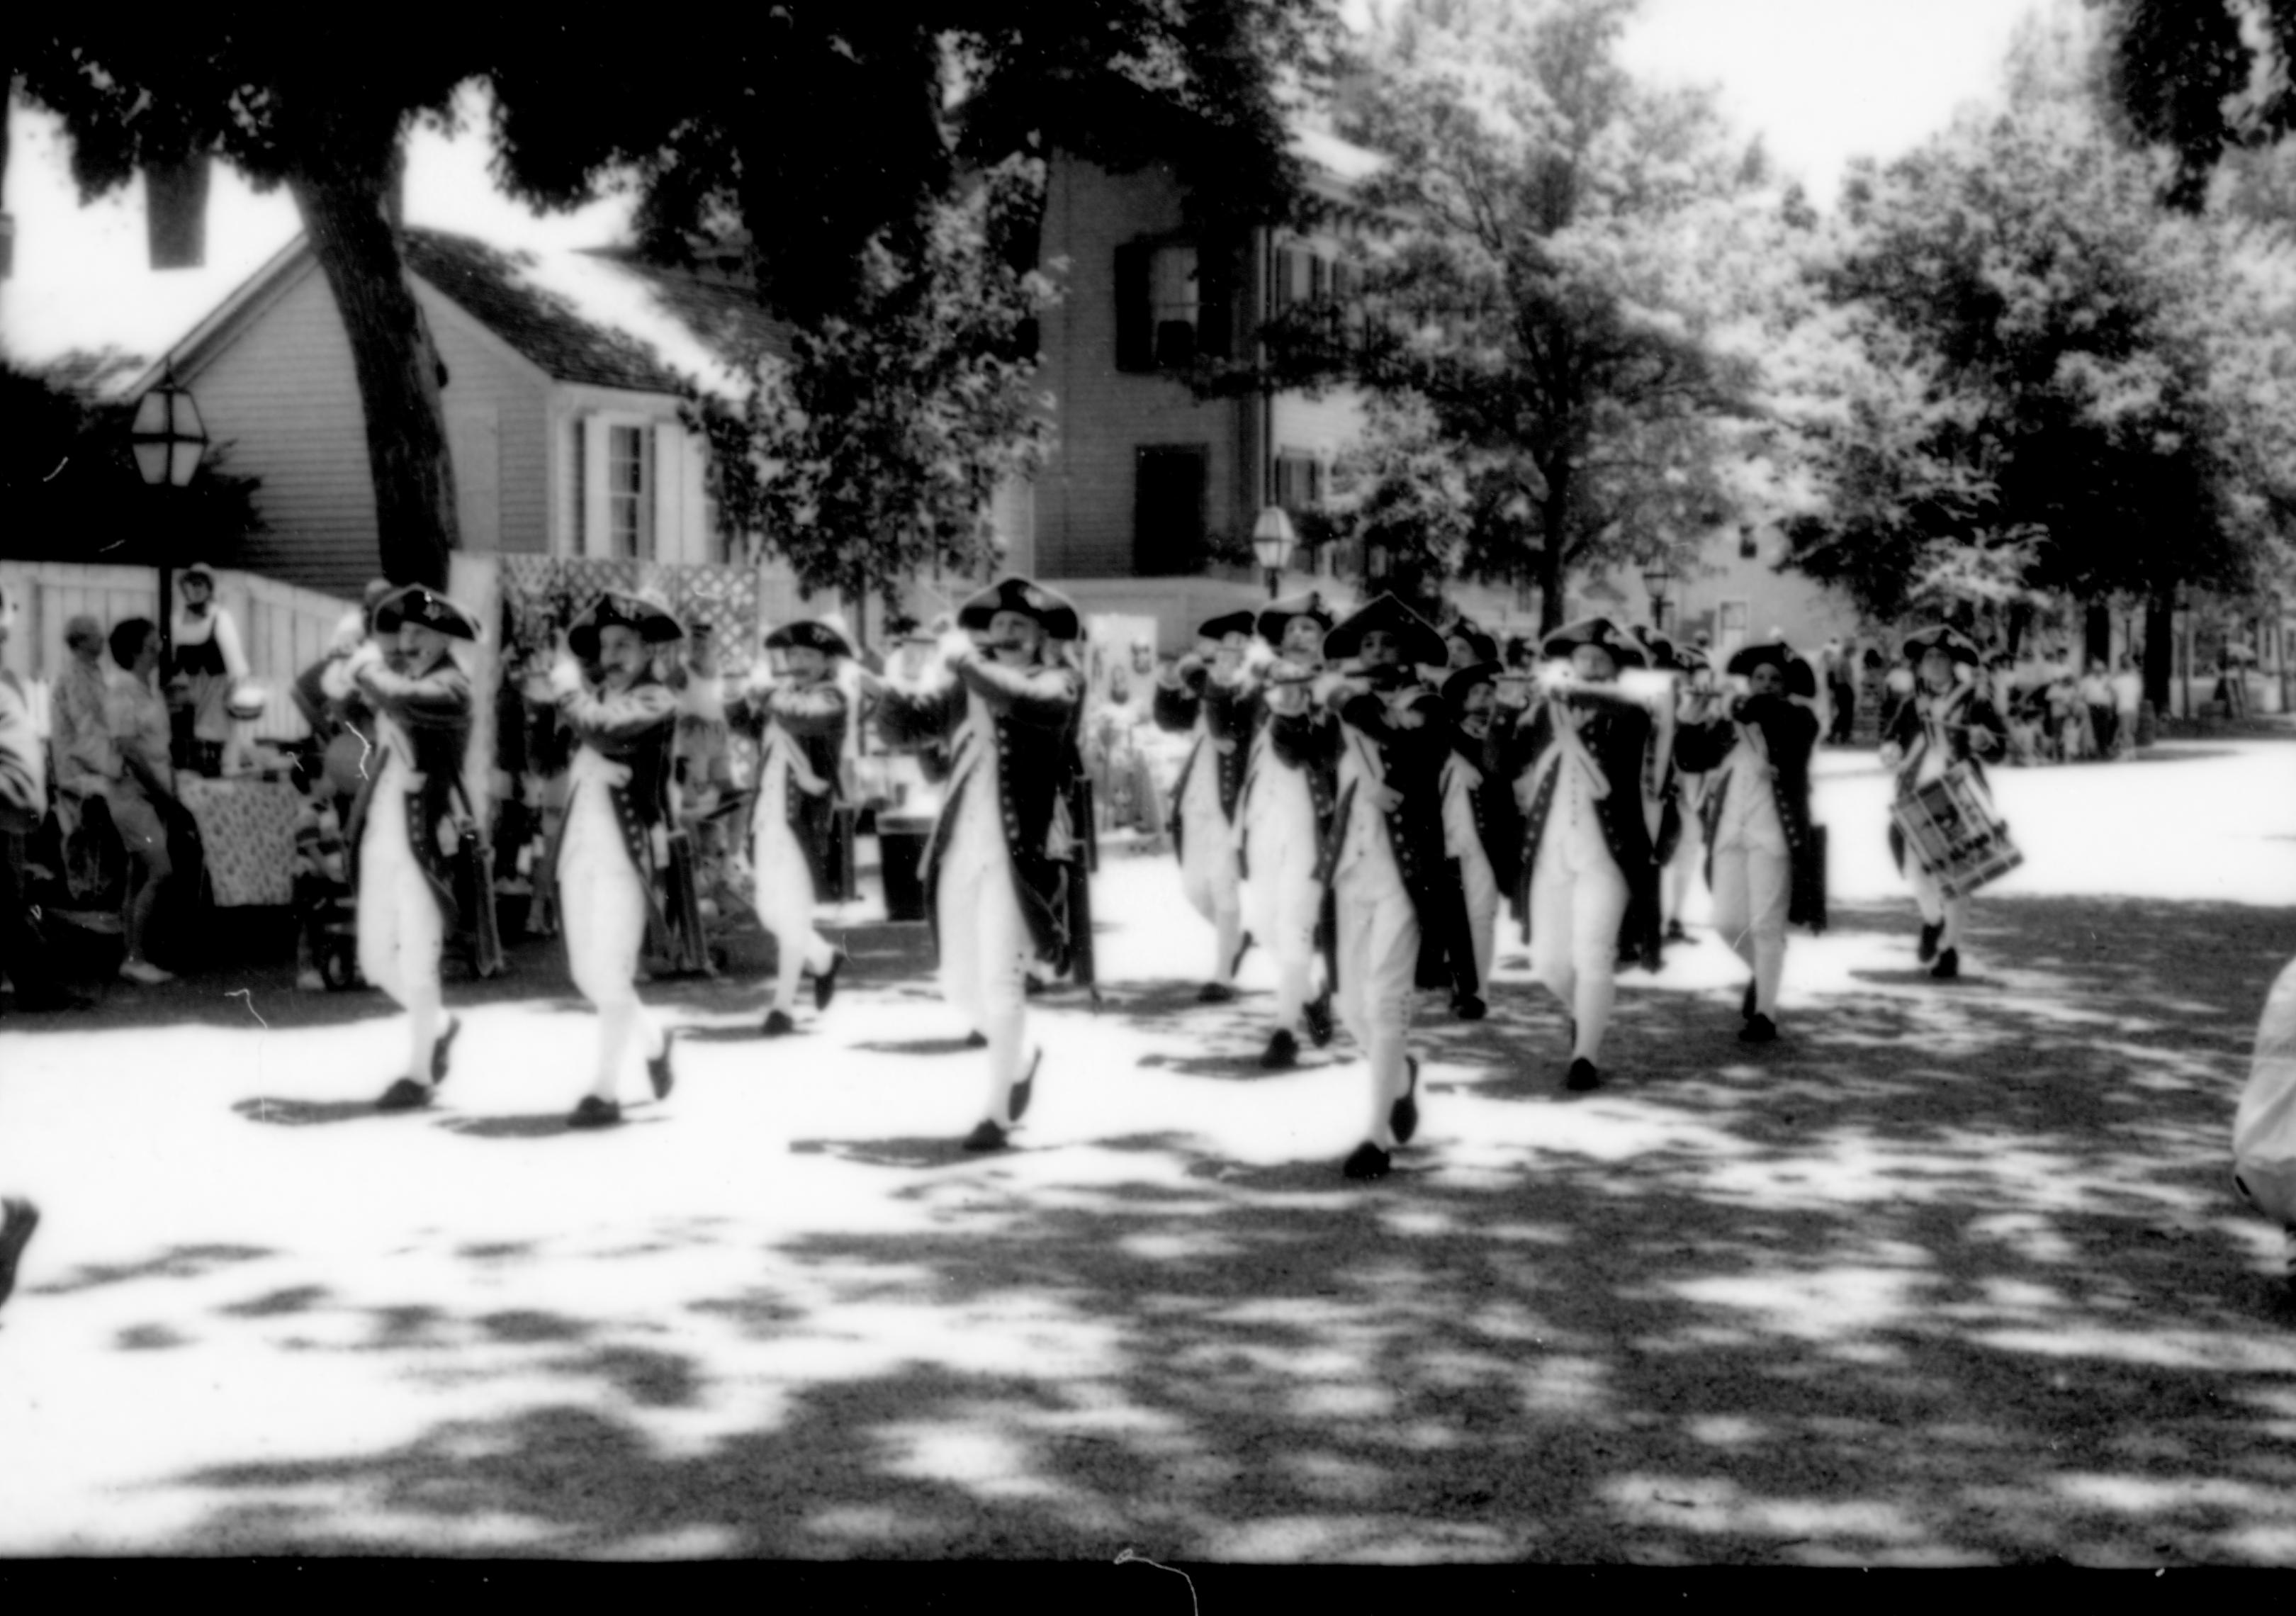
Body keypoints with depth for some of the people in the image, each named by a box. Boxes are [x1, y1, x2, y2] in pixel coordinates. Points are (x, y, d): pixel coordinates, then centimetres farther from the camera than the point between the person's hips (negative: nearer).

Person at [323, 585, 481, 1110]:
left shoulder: (451, 686, -10)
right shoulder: (395, 678, 11)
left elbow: (404, 699, -29)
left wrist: (367, 668, -13)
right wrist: (349, 669, -13)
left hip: (423, 842, -7)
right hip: (379, 837, 7)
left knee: (416, 963, -3)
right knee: (377, 963, 12)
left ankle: (420, 1072, 11)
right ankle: (437, 1026, 36)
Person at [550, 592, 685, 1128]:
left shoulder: (656, 700, -7)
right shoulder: (596, 693, 16)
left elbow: (599, 727, -19)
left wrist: (569, 686, -7)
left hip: (627, 848, -7)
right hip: (580, 847, 7)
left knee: (611, 974, -10)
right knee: (586, 974, 10)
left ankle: (605, 1090, -2)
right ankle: (653, 1040, 34)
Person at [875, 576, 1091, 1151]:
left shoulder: (1060, 682, -2)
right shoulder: (961, 689, 12)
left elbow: (1029, 701, -24)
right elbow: (901, 731, 5)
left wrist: (967, 663, -33)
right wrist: (893, 692, -16)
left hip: (1022, 850, -5)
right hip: (961, 847, 5)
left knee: (1000, 978, -10)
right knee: (959, 985, 11)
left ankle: (998, 1111, -2)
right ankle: (1022, 1058, 38)